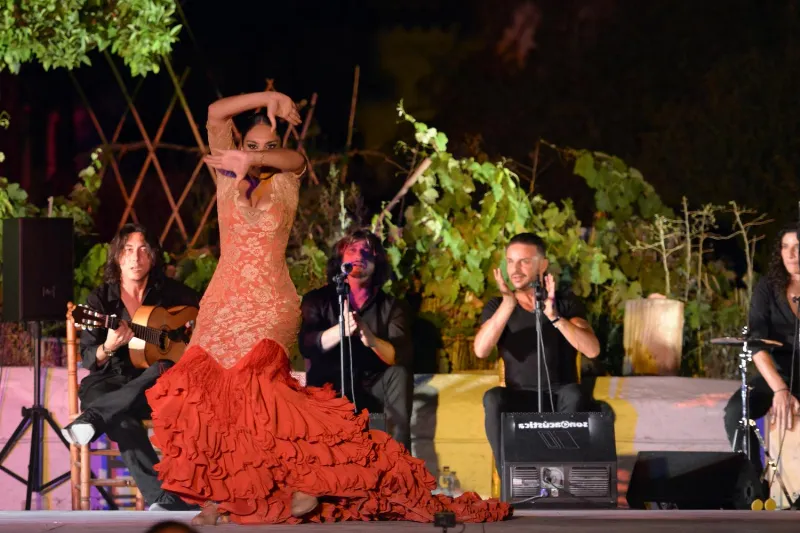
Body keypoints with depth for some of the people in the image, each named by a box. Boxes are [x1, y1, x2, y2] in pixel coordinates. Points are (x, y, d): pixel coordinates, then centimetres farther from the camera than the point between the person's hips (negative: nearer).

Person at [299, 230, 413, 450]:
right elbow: (306, 345, -15)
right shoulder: (318, 300, 3)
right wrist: (340, 330, -37)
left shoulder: (391, 307, 3)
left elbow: (401, 356, -14)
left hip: (372, 391, 1)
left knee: (399, 373, -28)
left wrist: (371, 340, -38)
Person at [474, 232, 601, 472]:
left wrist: (554, 316, -28)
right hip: (520, 401, 1)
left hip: (561, 400, -1)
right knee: (493, 398, -32)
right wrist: (508, 305, -26)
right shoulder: (497, 306, 6)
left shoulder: (565, 302, 3)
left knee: (573, 394, -35)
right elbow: (481, 351, -14)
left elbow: (592, 350, -14)